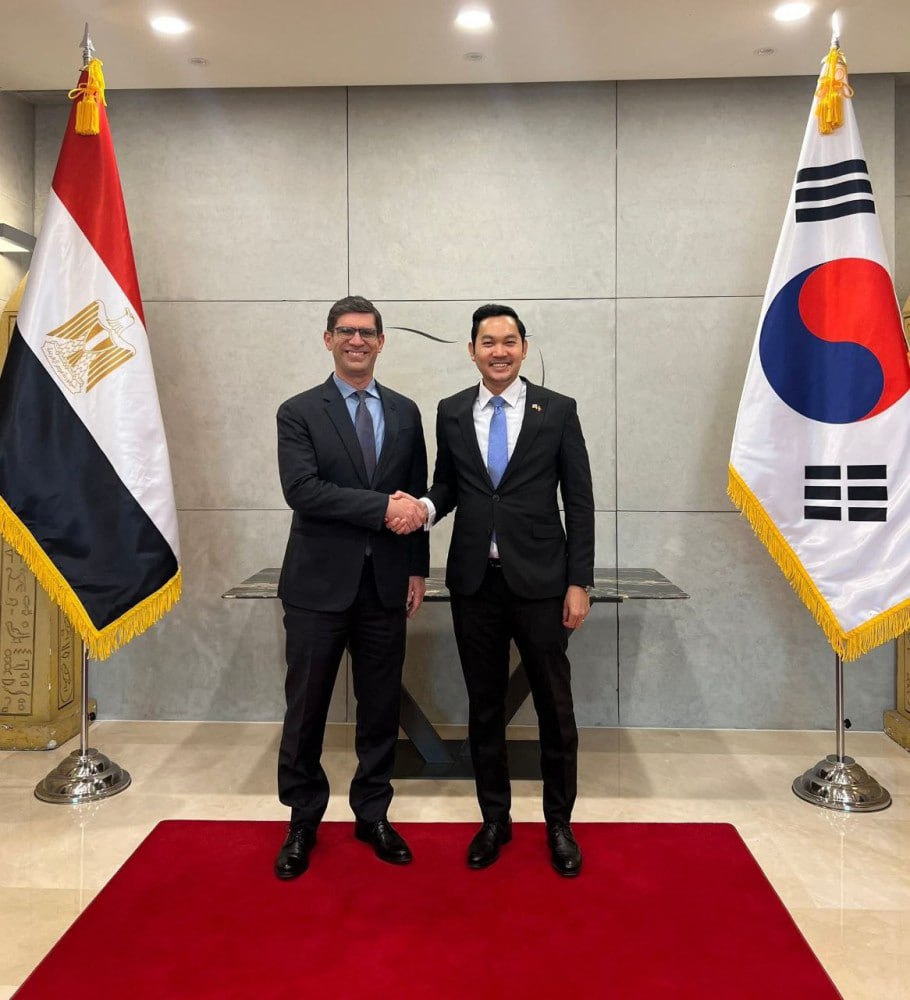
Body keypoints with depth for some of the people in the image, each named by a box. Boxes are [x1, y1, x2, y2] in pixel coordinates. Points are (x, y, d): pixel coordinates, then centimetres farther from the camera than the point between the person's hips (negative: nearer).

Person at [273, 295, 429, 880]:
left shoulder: (405, 412, 10)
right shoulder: (300, 412, -2)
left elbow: (417, 497, 11)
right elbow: (302, 490, -16)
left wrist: (418, 568, 6)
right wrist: (381, 507, -21)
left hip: (386, 585, 3)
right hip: (320, 585, -3)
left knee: (381, 709, 11)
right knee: (307, 710, 7)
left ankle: (373, 814, 29)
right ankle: (304, 820, 26)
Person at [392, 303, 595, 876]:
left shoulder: (558, 411, -1)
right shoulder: (451, 413, 6)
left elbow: (580, 502, -2)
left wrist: (579, 583, -6)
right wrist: (425, 507, -10)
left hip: (540, 580, -2)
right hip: (475, 581, 3)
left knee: (554, 706, 7)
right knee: (485, 706, 13)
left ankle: (560, 824, 26)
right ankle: (495, 819, 30)